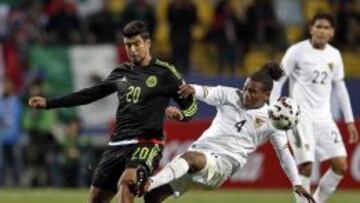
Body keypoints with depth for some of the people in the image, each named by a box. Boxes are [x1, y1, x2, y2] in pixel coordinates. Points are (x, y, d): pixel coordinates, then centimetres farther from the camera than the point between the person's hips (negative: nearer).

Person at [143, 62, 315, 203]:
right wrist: (192, 89, -32)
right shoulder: (230, 95, 8)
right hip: (201, 148, 5)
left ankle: (150, 183, -57)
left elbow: (284, 152, 7)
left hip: (223, 163, -5)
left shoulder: (271, 120, 3)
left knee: (190, 158, -40)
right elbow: (206, 93, -7)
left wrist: (297, 183, 4)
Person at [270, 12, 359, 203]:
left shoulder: (335, 55, 9)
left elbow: (340, 88, 18)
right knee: (306, 166, -16)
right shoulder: (297, 51, -6)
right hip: (300, 116, -5)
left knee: (341, 166, -3)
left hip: (324, 117, 5)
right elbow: (278, 80, -5)